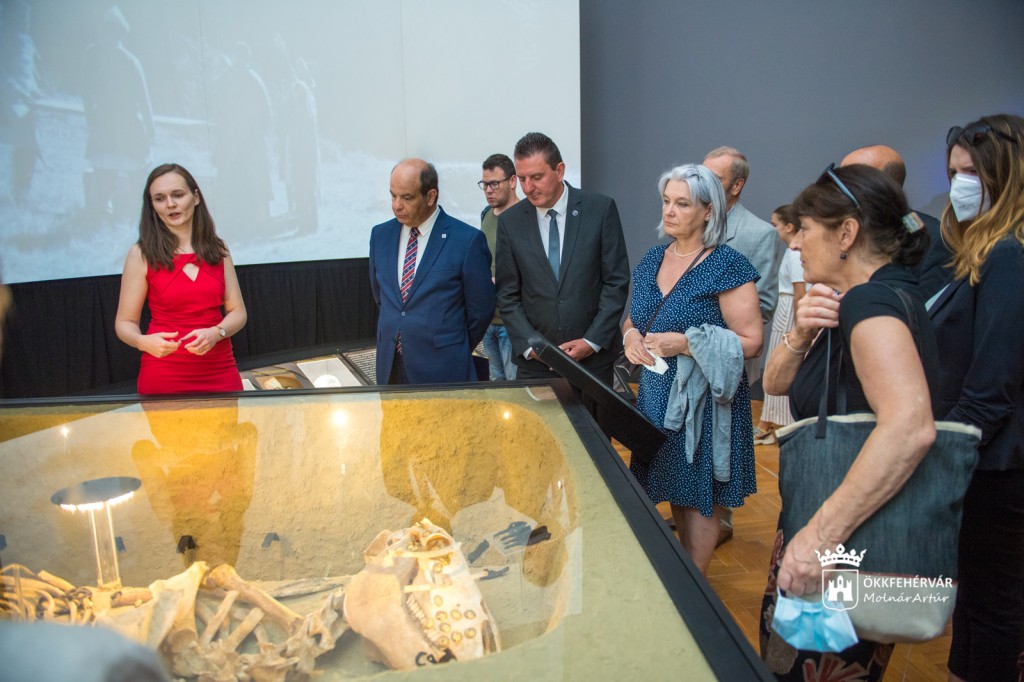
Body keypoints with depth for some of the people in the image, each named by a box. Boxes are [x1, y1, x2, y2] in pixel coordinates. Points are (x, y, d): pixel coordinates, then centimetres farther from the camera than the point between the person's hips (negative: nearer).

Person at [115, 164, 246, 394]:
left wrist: (215, 333, -15)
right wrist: (143, 342, -22)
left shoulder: (217, 249, 5)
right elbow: (125, 322, -1)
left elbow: (237, 312, 5)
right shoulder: (141, 254, -3)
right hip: (164, 376, -2)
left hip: (220, 372, 2)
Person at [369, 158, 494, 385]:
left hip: (442, 370, -4)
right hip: (389, 366, 5)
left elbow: (481, 309, -3)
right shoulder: (380, 235, 5)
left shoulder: (468, 240, -10)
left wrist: (456, 353, 7)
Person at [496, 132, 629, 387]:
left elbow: (617, 282, -3)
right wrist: (529, 345, -9)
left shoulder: (601, 208, -4)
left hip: (594, 358, -1)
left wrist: (593, 341, -9)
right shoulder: (510, 221, 1)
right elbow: (508, 295, 3)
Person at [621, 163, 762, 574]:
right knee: (675, 494, 18)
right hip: (657, 394, 6)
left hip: (705, 398, -6)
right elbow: (633, 319, 18)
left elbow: (751, 341, -16)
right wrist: (631, 334, -5)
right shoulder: (652, 259, 7)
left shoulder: (727, 265, -14)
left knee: (700, 501, 7)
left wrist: (686, 343, -25)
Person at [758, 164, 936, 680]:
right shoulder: (848, 303, 8)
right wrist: (802, 334, -11)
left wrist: (822, 534, -39)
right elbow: (776, 384, 9)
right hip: (816, 525, 9)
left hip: (851, 545, -9)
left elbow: (910, 426, -39)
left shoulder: (870, 301, -23)